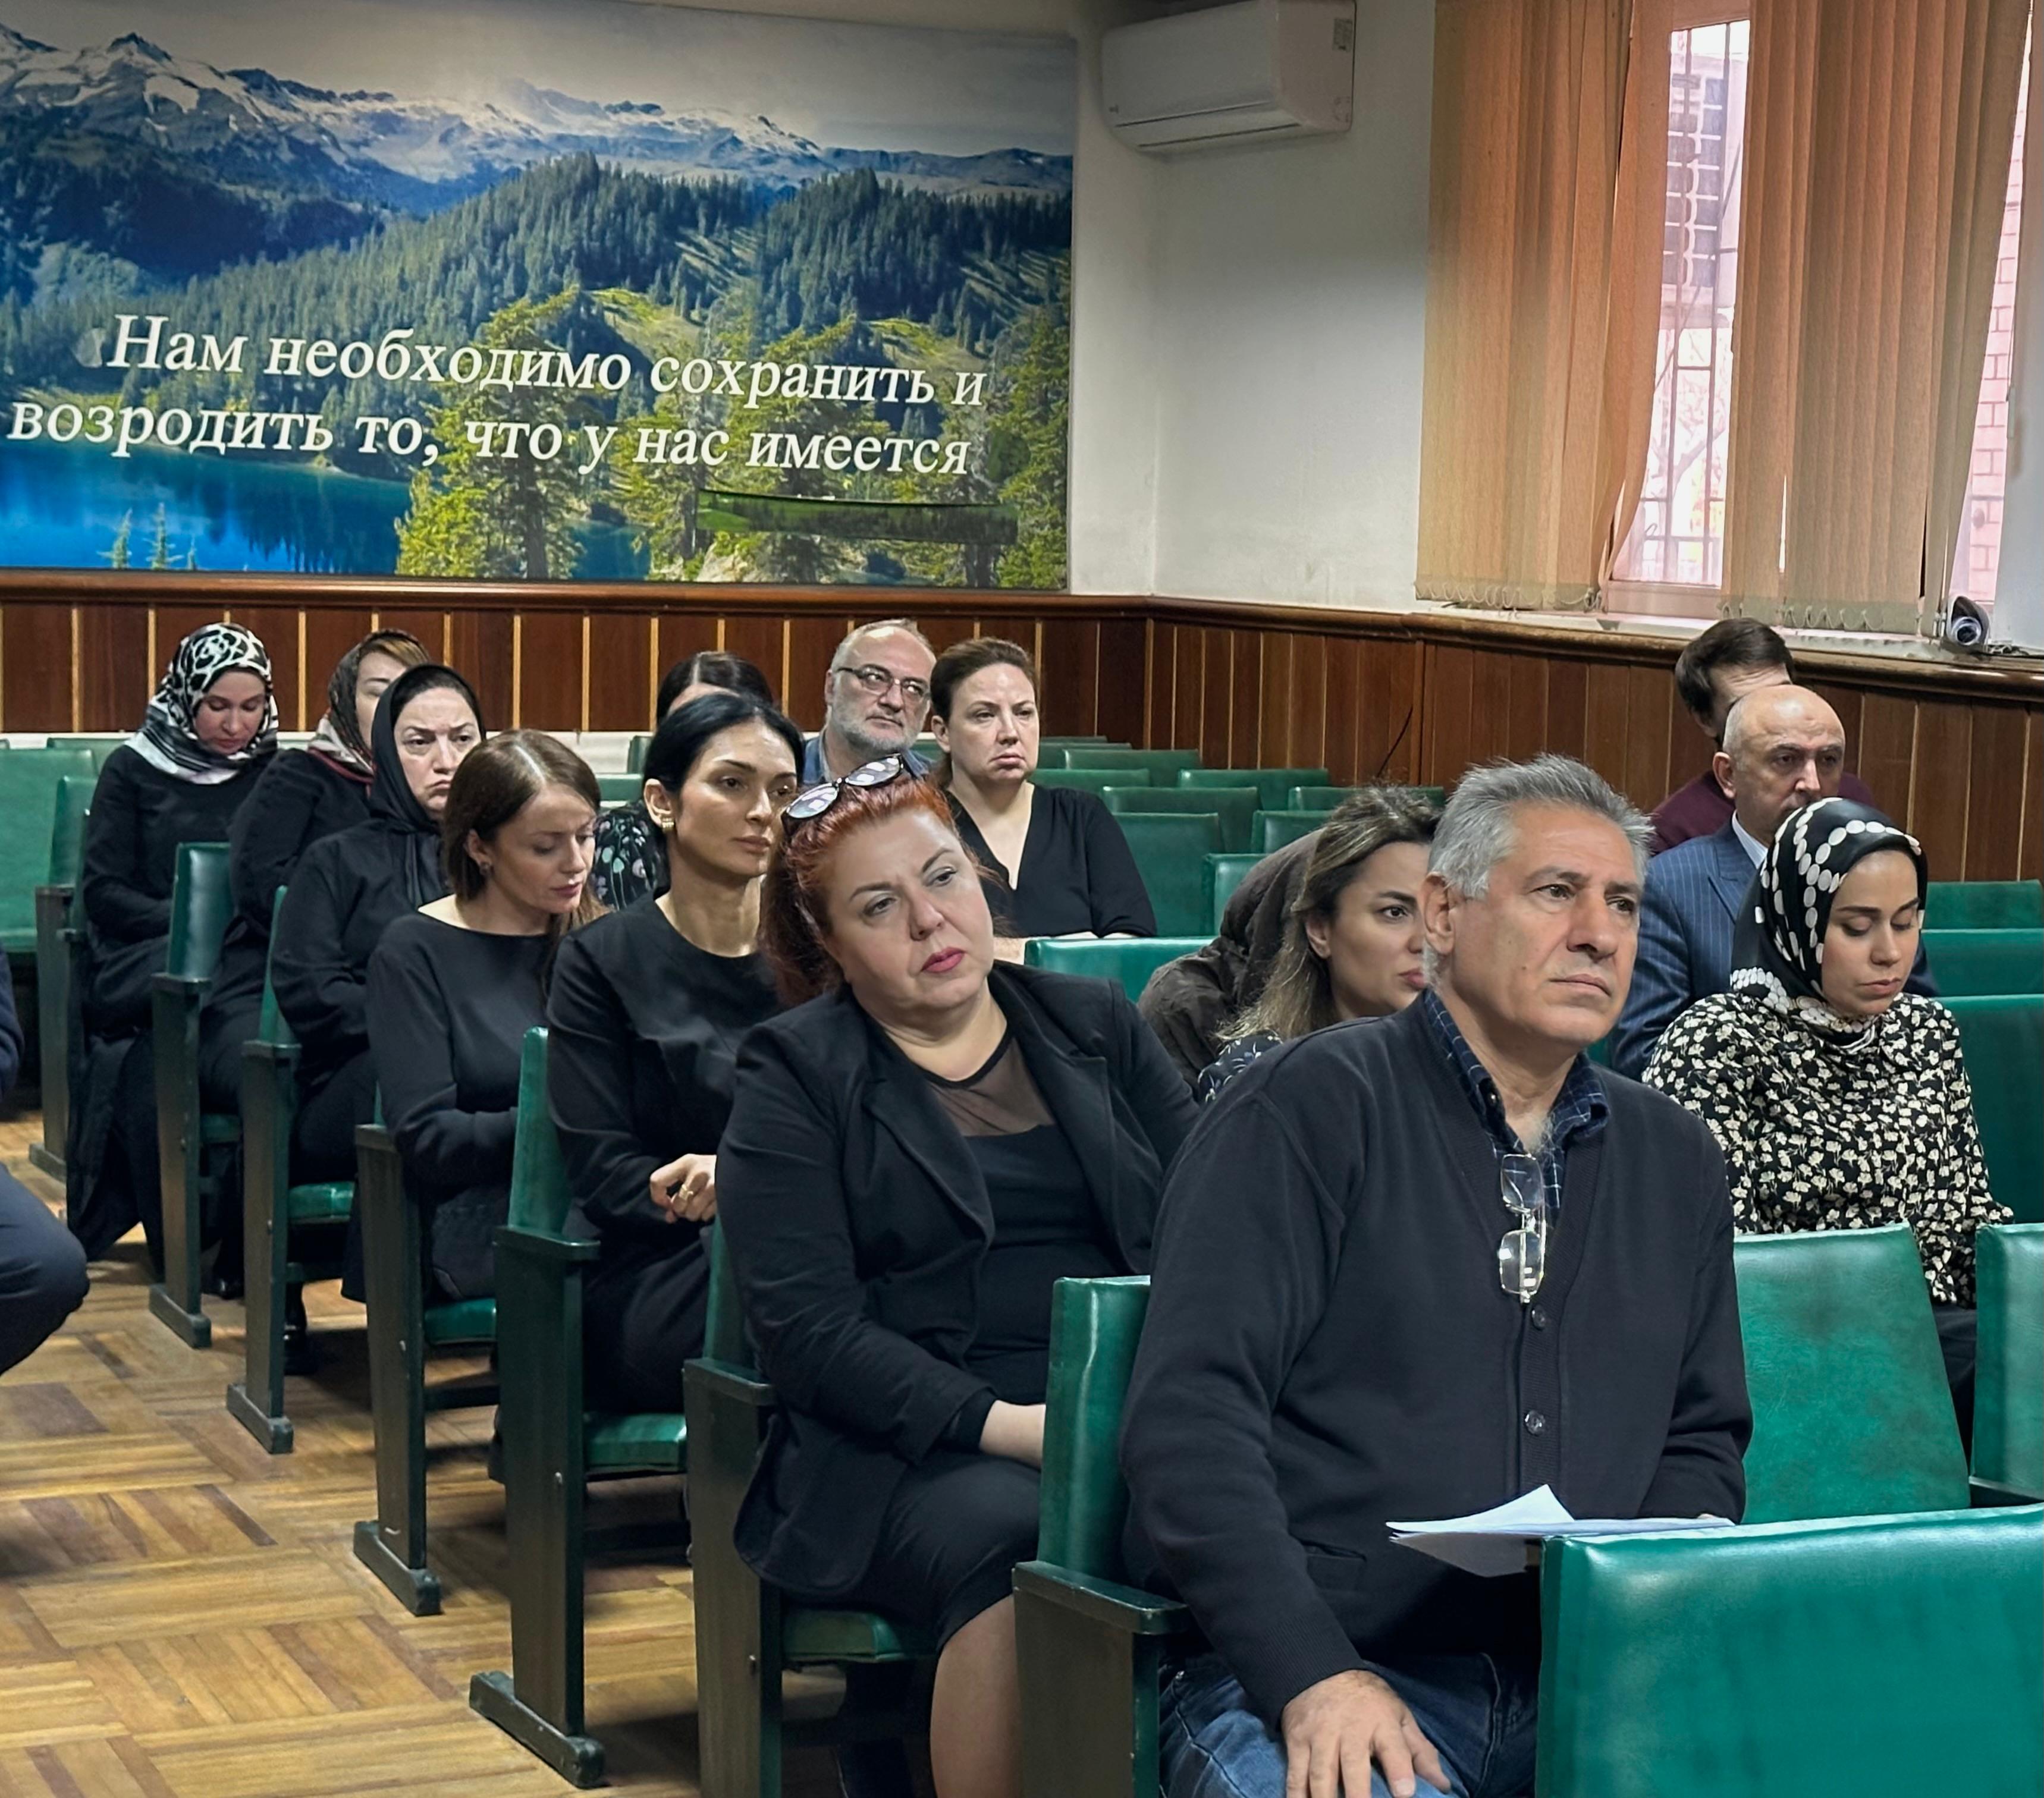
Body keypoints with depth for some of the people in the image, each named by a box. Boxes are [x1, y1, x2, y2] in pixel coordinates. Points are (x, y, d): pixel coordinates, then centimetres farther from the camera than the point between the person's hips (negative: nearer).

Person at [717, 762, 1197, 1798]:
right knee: (1015, 1541, -37)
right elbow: (807, 1328, -3)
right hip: (918, 1452, -3)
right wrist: (1005, 1425, -15)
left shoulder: (1099, 1028, 19)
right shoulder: (796, 1078, 7)